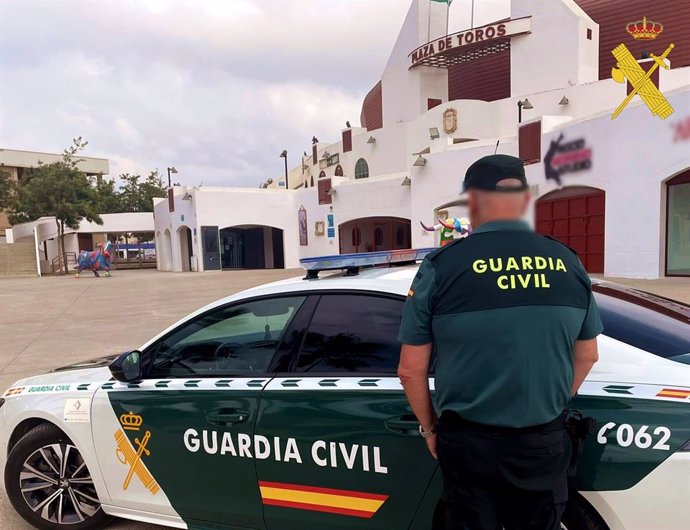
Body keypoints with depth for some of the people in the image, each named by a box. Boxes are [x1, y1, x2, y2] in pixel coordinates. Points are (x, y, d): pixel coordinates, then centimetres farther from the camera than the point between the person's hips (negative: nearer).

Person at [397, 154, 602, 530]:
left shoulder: (441, 266, -13)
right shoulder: (567, 262, -3)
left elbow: (411, 369, -10)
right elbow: (587, 356, 9)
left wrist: (430, 428, 6)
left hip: (469, 441, -2)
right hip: (544, 441, 3)